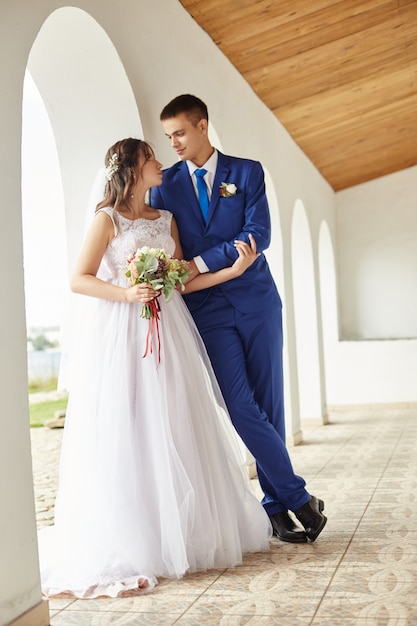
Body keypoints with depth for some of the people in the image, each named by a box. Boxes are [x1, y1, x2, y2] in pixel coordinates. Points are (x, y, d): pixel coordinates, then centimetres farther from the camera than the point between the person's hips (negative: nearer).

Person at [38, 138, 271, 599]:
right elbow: (79, 279, -5)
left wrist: (234, 268, 1)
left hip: (166, 331, 6)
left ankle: (186, 534, 17)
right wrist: (126, 294, -19)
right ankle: (127, 545, 2)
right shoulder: (108, 219, -1)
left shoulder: (166, 220, 16)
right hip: (119, 335, -5)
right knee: (124, 435, -5)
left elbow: (181, 280, 10)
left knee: (175, 431, 6)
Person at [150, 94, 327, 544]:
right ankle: (297, 497, 2)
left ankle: (276, 504, 16)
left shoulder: (247, 172, 4)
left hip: (255, 300, 0)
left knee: (269, 404, 3)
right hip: (207, 308, 0)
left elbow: (258, 235, -7)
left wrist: (201, 263, -15)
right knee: (240, 406, -9)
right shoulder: (166, 184, 8)